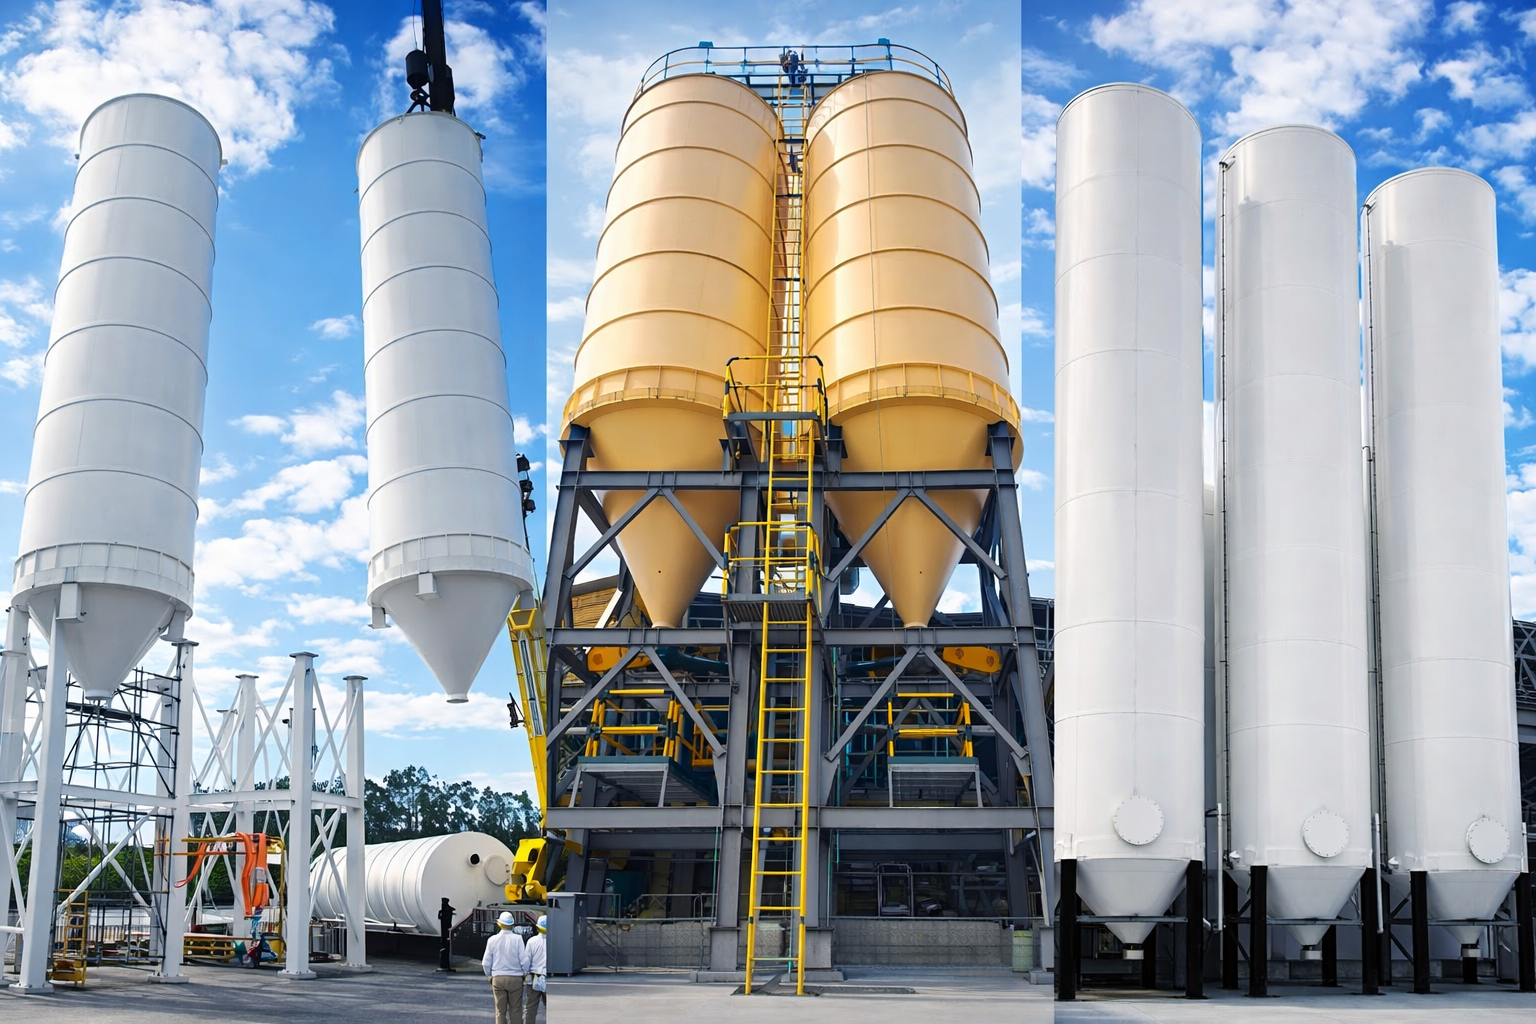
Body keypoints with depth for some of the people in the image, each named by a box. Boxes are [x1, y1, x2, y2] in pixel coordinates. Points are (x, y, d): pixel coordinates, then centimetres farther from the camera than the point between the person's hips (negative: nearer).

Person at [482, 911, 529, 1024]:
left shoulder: (492, 940, -1)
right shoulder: (517, 939, -9)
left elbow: (485, 963, 4)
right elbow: (524, 960, -9)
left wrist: (489, 976, 20)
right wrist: (525, 974, 7)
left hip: (497, 978, 2)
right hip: (515, 978, -2)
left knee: (500, 1011, 9)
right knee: (515, 1010, 6)